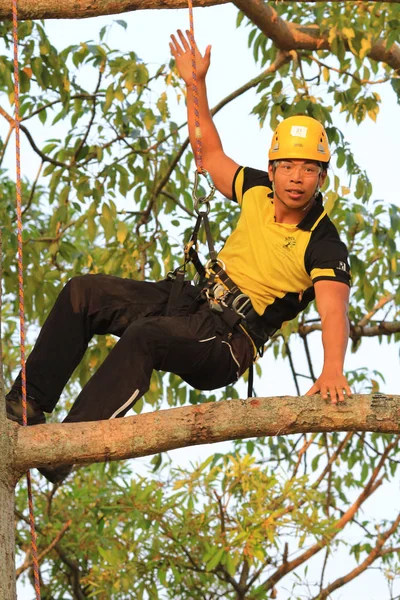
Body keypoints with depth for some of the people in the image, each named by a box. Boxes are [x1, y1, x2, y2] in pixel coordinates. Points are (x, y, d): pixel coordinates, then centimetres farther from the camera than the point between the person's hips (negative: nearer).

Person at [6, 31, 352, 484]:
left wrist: (332, 371, -48)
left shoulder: (325, 247, -14)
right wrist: (196, 85, 14)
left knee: (144, 335, -37)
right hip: (192, 301, 8)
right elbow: (211, 154, 21)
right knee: (83, 293, -5)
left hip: (227, 344, -8)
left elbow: (334, 312, -29)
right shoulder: (258, 192, 6)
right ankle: (27, 404, -5)